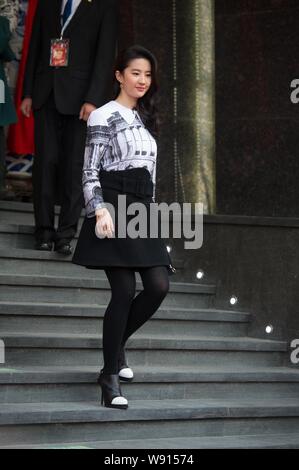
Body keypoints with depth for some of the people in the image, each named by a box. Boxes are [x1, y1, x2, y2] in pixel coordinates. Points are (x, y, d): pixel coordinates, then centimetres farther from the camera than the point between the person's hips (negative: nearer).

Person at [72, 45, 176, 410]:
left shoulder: (145, 119, 18)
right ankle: (111, 376, -3)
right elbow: (90, 171, -7)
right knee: (124, 291, -11)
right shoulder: (104, 117, -3)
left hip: (143, 211, 7)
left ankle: (116, 346, 18)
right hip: (114, 207, -7)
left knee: (158, 286, -5)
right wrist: (100, 211, -21)